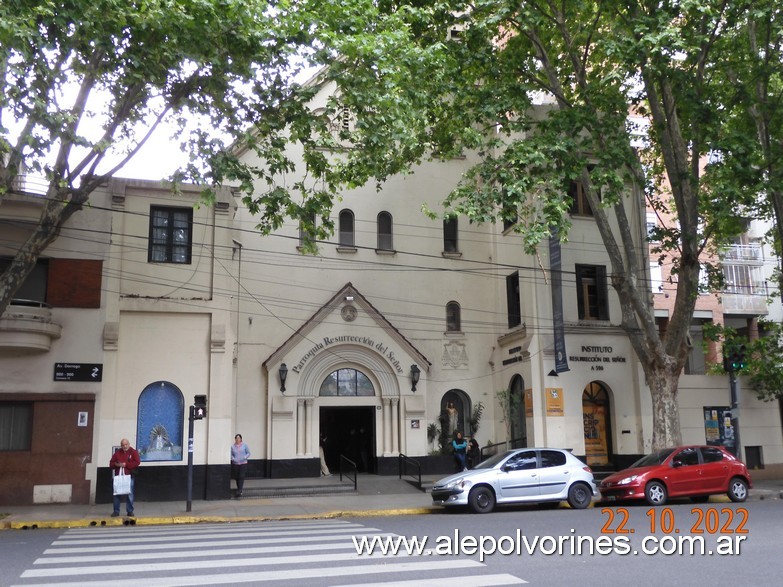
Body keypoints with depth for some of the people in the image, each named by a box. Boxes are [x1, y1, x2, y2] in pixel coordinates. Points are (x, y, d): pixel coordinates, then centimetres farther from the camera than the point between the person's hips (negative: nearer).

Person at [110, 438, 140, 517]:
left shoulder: (133, 452, 3)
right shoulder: (117, 452, 12)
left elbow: (137, 462, -9)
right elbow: (111, 463, 11)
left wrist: (126, 464, -15)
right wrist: (116, 464, -12)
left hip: (129, 476, -3)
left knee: (129, 494, -1)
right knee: (117, 494, 3)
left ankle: (130, 511, 5)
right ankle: (116, 511, 11)